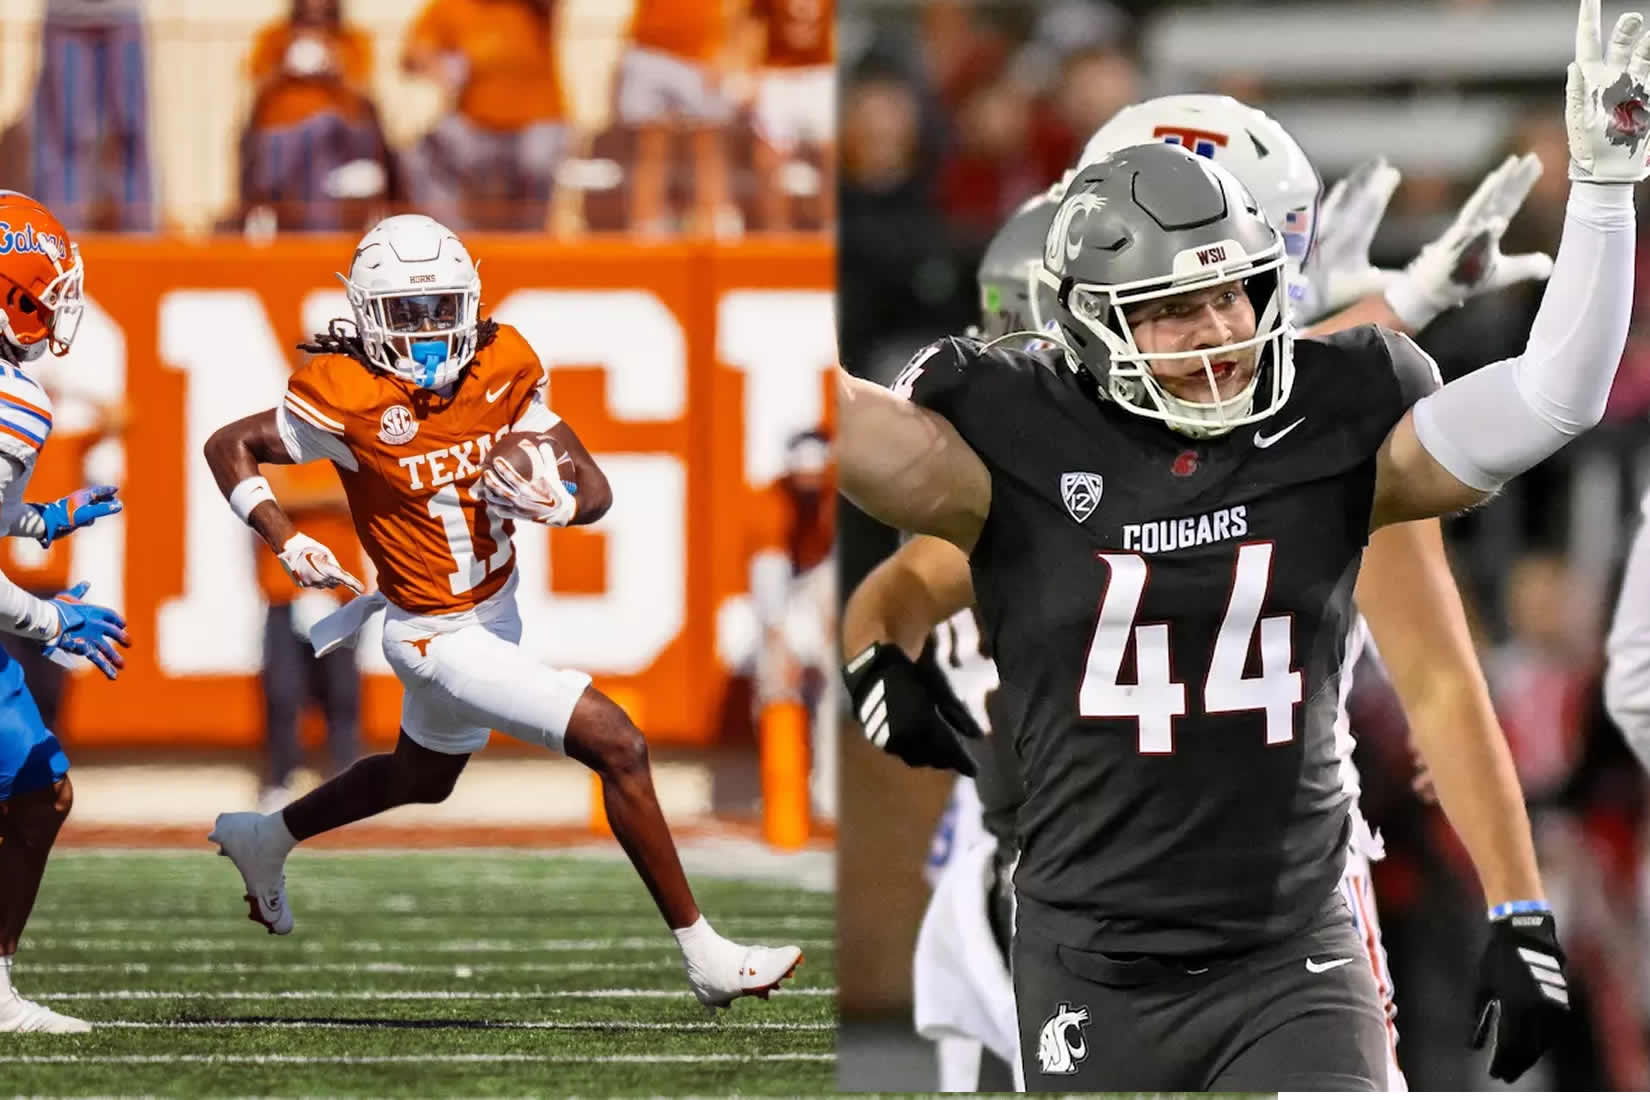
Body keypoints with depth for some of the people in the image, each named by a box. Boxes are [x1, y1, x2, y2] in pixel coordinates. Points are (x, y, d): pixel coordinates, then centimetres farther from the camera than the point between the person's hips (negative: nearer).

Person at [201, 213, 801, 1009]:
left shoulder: (502, 368, -8)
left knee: (421, 779, 31)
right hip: (438, 638, -8)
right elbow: (228, 447, -10)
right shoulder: (349, 398, -23)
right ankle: (705, 958, -8)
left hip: (496, 609, 8)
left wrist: (556, 501, -26)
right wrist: (287, 543, -22)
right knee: (616, 746, -15)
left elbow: (594, 489, -3)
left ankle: (261, 841, 54)